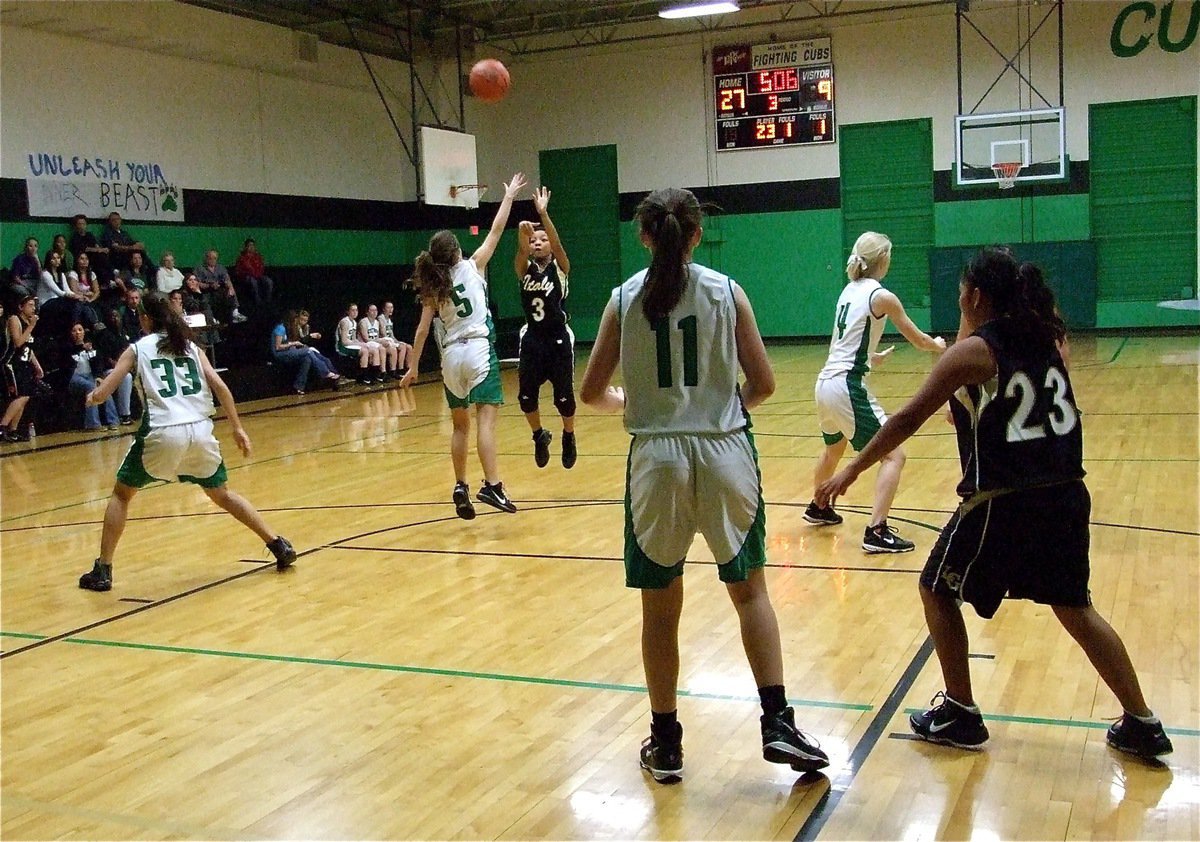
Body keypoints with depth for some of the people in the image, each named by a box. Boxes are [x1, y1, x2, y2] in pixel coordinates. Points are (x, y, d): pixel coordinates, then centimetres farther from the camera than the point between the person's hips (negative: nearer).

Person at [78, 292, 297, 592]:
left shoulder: (137, 348, 10)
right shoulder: (189, 346, 18)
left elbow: (100, 395, 6)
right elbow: (220, 387, 7)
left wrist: (92, 396, 29)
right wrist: (237, 429, 11)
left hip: (162, 433, -3)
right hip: (200, 430, 3)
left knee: (121, 493, 18)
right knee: (222, 494, 23)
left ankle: (103, 571, 12)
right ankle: (279, 545, 18)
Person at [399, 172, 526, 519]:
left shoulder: (432, 288, 7)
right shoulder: (472, 267, 1)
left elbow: (423, 328, 4)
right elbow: (496, 231, 7)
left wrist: (413, 366, 9)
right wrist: (509, 196, 17)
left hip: (451, 357, 4)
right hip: (479, 350, -4)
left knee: (460, 425, 14)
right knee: (486, 420, -11)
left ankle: (461, 489, 13)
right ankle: (491, 485, -23)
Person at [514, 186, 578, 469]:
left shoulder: (560, 268, -2)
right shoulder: (524, 270, 5)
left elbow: (557, 243, -20)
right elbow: (520, 250, -15)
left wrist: (543, 214, -32)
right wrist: (522, 231, -33)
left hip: (558, 339, -2)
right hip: (532, 339, 3)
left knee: (564, 397, 1)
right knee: (526, 397, 0)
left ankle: (568, 438, 26)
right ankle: (540, 437, 25)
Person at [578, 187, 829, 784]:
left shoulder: (625, 298, 1)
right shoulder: (726, 291, 0)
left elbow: (592, 392, 3)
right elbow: (763, 384, 0)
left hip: (657, 458, 0)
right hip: (725, 452, 0)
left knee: (660, 606, 10)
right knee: (749, 590, 14)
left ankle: (665, 744, 18)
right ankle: (777, 723, 9)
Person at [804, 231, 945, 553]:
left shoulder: (849, 290, 13)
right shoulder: (882, 296, -9)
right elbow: (918, 339, 2)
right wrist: (939, 345, 25)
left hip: (825, 383, 9)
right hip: (848, 387, -9)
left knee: (834, 449, 32)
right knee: (894, 455, -6)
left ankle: (817, 508, 51)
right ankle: (876, 532, -14)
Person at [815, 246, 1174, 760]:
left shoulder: (973, 351, -9)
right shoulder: (1044, 339, 9)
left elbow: (909, 419, -9)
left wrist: (851, 472, -3)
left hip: (1003, 503, -7)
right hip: (1065, 496, 7)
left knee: (938, 592, 14)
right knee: (1074, 608, 21)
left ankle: (960, 714, 18)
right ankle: (1142, 724, 21)